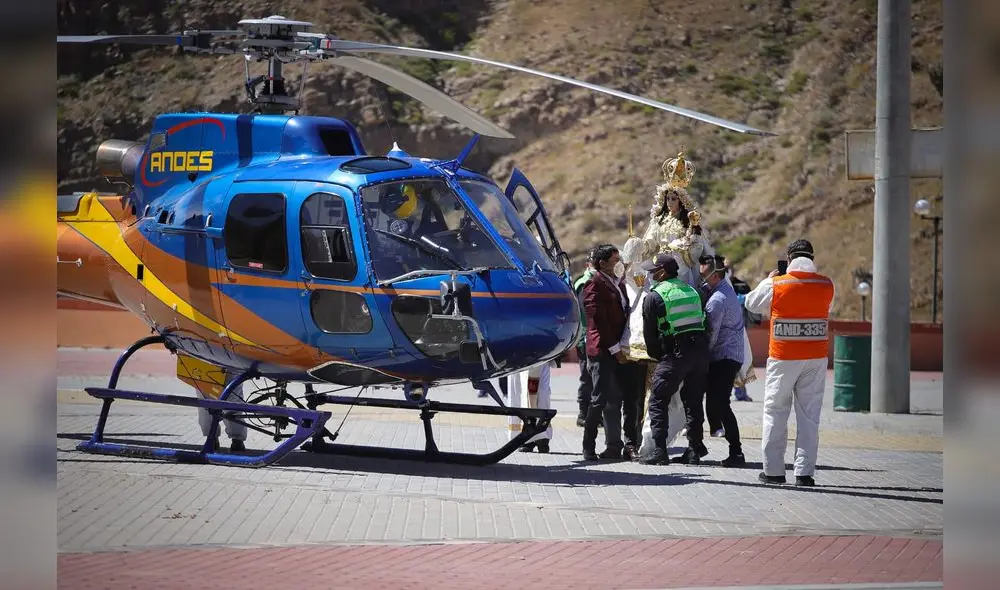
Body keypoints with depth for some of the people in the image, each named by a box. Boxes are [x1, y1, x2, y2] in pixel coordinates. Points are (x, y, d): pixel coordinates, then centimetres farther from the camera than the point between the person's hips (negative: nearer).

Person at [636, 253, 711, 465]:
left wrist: (657, 356, 15)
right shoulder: (691, 291, 16)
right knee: (693, 401, 15)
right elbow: (702, 322, 18)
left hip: (675, 352, -6)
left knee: (658, 402, 1)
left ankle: (659, 451, -7)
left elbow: (649, 332, 0)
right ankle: (695, 450, 13)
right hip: (701, 350, 6)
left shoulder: (654, 297, -2)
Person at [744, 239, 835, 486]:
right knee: (809, 415, 5)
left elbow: (752, 303, 7)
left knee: (775, 412, 9)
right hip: (816, 358, 2)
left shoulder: (777, 285, -9)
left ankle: (773, 470, 9)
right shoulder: (826, 285, -3)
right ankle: (805, 472, 3)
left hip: (783, 358, -2)